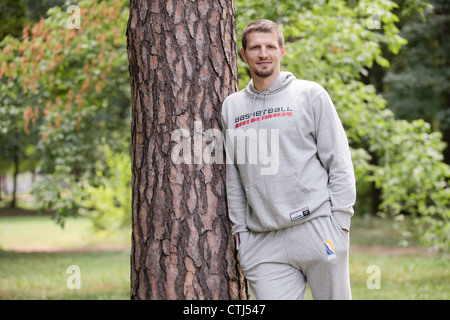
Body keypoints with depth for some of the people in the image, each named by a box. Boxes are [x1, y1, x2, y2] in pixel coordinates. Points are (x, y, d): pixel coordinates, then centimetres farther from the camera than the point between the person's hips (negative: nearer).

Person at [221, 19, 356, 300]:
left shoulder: (310, 94, 5)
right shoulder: (231, 108, 13)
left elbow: (339, 160, 2)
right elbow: (232, 179, 15)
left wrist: (341, 218, -5)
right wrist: (240, 232, 8)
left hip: (317, 228, -2)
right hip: (264, 244, 2)